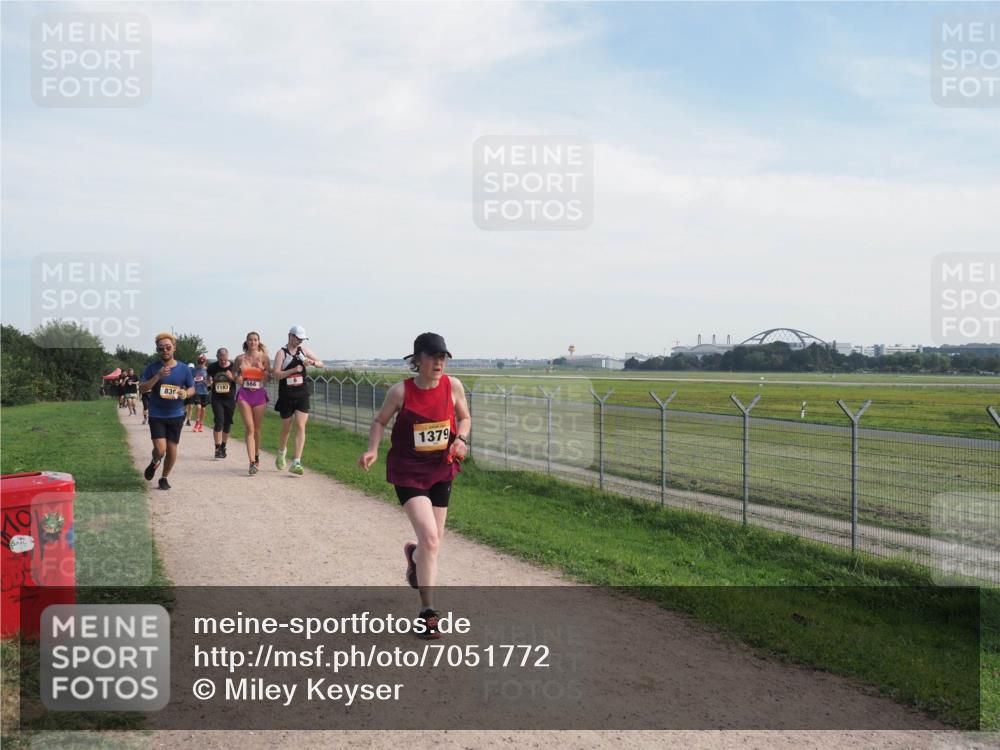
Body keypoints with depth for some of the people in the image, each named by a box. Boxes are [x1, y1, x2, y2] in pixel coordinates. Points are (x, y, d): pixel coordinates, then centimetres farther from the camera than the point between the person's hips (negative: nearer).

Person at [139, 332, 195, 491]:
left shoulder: (183, 368, 0)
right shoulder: (152, 367, -4)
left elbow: (192, 388, 10)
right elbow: (142, 388, -9)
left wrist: (185, 393, -13)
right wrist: (157, 376, -22)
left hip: (176, 415, 2)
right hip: (156, 415, -2)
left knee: (172, 449, 5)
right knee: (160, 449, -11)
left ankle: (164, 478, 27)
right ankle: (154, 463, 25)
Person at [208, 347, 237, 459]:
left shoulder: (233, 367, -2)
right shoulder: (212, 367, 0)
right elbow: (208, 381, 14)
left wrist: (233, 377, -17)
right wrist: (209, 382, -9)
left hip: (230, 399, 1)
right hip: (217, 398, -1)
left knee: (227, 423, 7)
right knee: (219, 421, -14)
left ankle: (223, 447, 22)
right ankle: (217, 448, -10)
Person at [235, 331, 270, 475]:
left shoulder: (263, 357, 4)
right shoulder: (240, 358, 6)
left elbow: (267, 378, 3)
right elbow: (236, 378, 16)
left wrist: (263, 369, -15)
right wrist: (238, 375, -6)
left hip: (259, 393, 1)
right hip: (244, 394, -1)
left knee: (257, 429, 8)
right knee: (250, 428, -10)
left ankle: (256, 457, 28)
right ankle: (252, 462, -17)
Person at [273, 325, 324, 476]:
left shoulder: (303, 350, 7)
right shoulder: (281, 353, -5)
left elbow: (321, 363, 13)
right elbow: (276, 375, -13)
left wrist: (312, 362, -8)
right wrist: (294, 370, -21)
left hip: (302, 395, 2)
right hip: (286, 396, -2)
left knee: (300, 426, -10)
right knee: (286, 428, 11)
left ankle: (296, 462, -13)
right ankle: (281, 453, 39)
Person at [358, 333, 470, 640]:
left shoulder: (453, 386, -5)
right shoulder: (401, 391, -12)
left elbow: (464, 418, 10)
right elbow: (380, 421, 3)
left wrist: (460, 439, -9)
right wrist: (372, 450, -13)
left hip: (441, 469, 4)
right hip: (408, 471, -4)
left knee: (433, 542, 13)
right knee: (429, 538, -17)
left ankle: (413, 554, 53)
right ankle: (427, 611, -5)